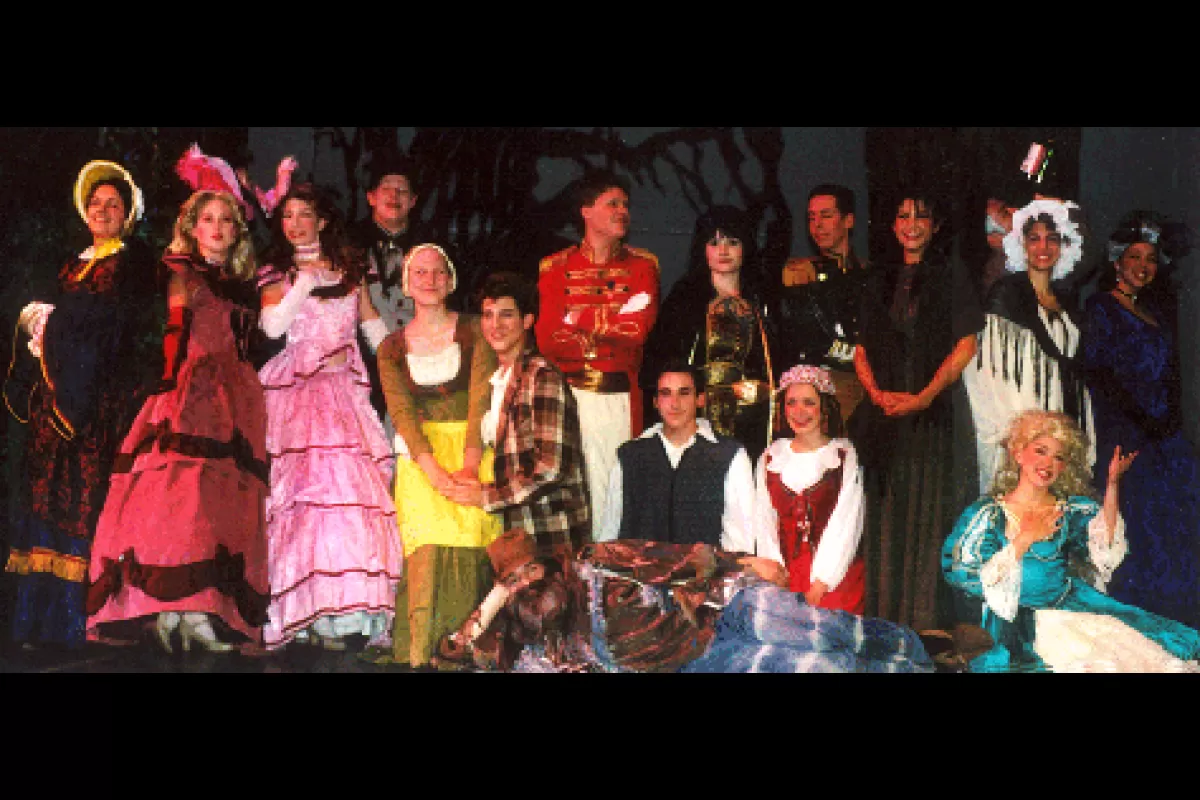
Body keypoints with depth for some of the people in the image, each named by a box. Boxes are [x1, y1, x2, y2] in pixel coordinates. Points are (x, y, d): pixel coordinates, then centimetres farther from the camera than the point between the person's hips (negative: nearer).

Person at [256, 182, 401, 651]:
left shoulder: (349, 266, 19)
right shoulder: (277, 272, 12)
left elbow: (372, 323, 18)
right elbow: (272, 327, -4)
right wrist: (306, 281, -6)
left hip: (345, 386, 2)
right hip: (296, 388, -2)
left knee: (352, 487, -11)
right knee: (311, 485, -17)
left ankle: (336, 613, -10)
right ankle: (308, 609, -15)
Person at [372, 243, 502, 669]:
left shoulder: (473, 331, 6)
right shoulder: (392, 347, 12)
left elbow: (482, 398, -5)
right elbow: (401, 411, -1)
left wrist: (469, 466, -19)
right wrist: (433, 469, -17)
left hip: (472, 450, 0)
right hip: (420, 454, 0)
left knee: (472, 534, -20)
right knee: (429, 545, -20)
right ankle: (420, 653, -19)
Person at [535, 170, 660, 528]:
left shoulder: (643, 264, 11)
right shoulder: (555, 267, 10)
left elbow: (639, 329, -5)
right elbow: (548, 339, -1)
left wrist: (580, 323, -3)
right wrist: (615, 332, -7)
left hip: (621, 394, 0)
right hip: (569, 391, 0)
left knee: (613, 483, -3)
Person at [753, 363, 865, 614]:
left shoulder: (845, 455, 2)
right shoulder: (771, 457, 12)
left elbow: (845, 524, -5)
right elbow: (764, 521, 8)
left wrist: (821, 583, -11)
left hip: (836, 577, -2)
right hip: (784, 578, 2)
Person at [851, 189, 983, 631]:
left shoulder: (952, 278, 3)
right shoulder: (878, 280, 15)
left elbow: (966, 346, -4)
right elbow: (862, 349, 13)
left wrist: (924, 397, -13)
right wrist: (877, 392, -5)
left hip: (935, 411, -4)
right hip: (884, 410, 4)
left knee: (930, 510, -5)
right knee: (885, 514, 3)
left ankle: (930, 619, -1)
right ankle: (885, 619, 8)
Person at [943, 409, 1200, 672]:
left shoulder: (1071, 509, 13)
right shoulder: (988, 512, 4)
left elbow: (1104, 543, -6)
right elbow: (966, 576, -5)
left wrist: (1112, 484, -14)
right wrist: (1025, 540, -8)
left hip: (1071, 607, 4)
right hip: (1014, 619, -3)